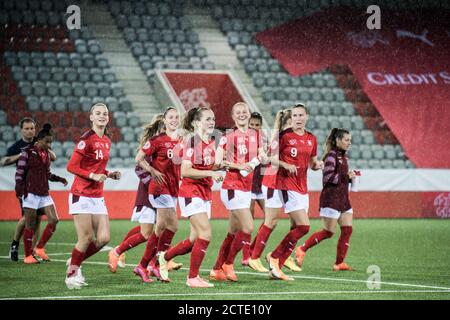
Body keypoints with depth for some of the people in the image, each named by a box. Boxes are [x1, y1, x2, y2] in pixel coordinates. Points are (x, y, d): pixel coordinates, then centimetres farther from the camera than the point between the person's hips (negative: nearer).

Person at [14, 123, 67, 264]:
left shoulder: (46, 153, 13)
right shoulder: (27, 152, -7)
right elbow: (19, 173, -8)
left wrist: (59, 179, 9)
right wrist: (19, 189, -16)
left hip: (44, 193, 7)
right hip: (31, 193, -7)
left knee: (53, 220, -4)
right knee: (30, 225, -3)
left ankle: (40, 248, 9)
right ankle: (28, 256, 5)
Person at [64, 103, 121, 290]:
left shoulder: (106, 141, 12)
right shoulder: (86, 139, -11)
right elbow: (71, 166, -13)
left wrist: (109, 174, 5)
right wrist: (93, 175, -21)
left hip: (98, 196, 7)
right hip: (81, 195, -7)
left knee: (104, 238, -1)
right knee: (87, 238, -8)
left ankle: (75, 262, 20)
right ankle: (71, 273, 10)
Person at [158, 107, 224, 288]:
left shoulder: (213, 142, 10)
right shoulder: (192, 141, -13)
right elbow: (185, 171, -20)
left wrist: (218, 165, 1)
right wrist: (210, 173, -24)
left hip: (205, 193, 8)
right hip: (190, 193, -8)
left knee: (195, 240, 10)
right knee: (206, 234, -15)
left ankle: (165, 256, 32)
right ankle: (193, 278, -5)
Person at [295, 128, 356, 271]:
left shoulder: (344, 156, 15)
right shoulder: (331, 155, -13)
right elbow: (328, 177, -19)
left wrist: (351, 176, 5)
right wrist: (347, 176, -18)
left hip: (343, 198, 9)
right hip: (331, 198, -9)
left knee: (347, 230, 0)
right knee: (328, 232, -6)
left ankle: (339, 263, 4)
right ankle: (302, 249, 9)